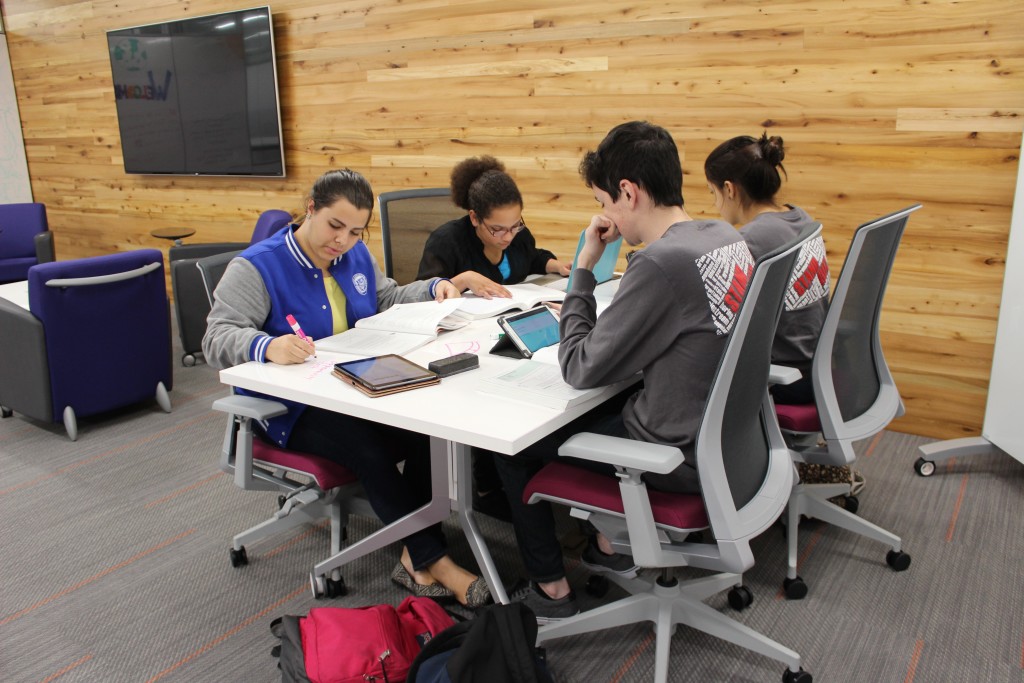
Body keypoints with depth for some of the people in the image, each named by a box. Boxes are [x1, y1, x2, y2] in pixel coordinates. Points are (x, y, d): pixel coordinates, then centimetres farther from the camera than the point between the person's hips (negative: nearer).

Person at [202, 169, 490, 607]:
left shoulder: (355, 255, 10)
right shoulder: (256, 267, -10)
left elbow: (387, 299, 26)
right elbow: (218, 338, -19)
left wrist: (434, 289, 7)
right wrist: (268, 347, -41)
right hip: (292, 408, -5)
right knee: (370, 447, -34)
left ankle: (415, 559, -15)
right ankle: (434, 561, -19)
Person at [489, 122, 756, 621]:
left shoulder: (660, 262, -27)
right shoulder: (727, 237, 1)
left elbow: (581, 371, -19)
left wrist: (583, 270, -11)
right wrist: (590, 316, 3)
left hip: (680, 454, -9)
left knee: (512, 441, 6)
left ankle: (550, 589, 20)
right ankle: (613, 544, 39)